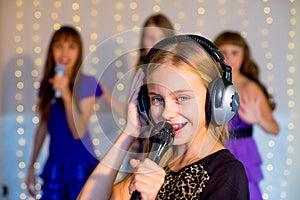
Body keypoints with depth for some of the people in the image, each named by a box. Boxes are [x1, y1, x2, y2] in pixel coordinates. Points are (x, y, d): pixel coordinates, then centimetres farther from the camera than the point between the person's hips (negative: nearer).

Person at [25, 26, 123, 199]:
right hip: (54, 165, 4)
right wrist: (32, 165, 15)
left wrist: (66, 94, -25)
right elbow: (43, 126, 12)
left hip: (81, 165, -4)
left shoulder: (87, 83, -9)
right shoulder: (47, 84, 4)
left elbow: (78, 132, -16)